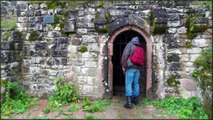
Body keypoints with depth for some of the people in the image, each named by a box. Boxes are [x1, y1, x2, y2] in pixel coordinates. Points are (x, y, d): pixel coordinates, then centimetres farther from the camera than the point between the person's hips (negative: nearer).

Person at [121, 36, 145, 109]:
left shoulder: (130, 44, 1)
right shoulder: (141, 48, 17)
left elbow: (125, 55, -9)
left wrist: (123, 66, -5)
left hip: (130, 67, -6)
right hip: (138, 68, 6)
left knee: (128, 84, -6)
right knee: (136, 83, 14)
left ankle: (129, 103, -10)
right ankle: (136, 100, 23)